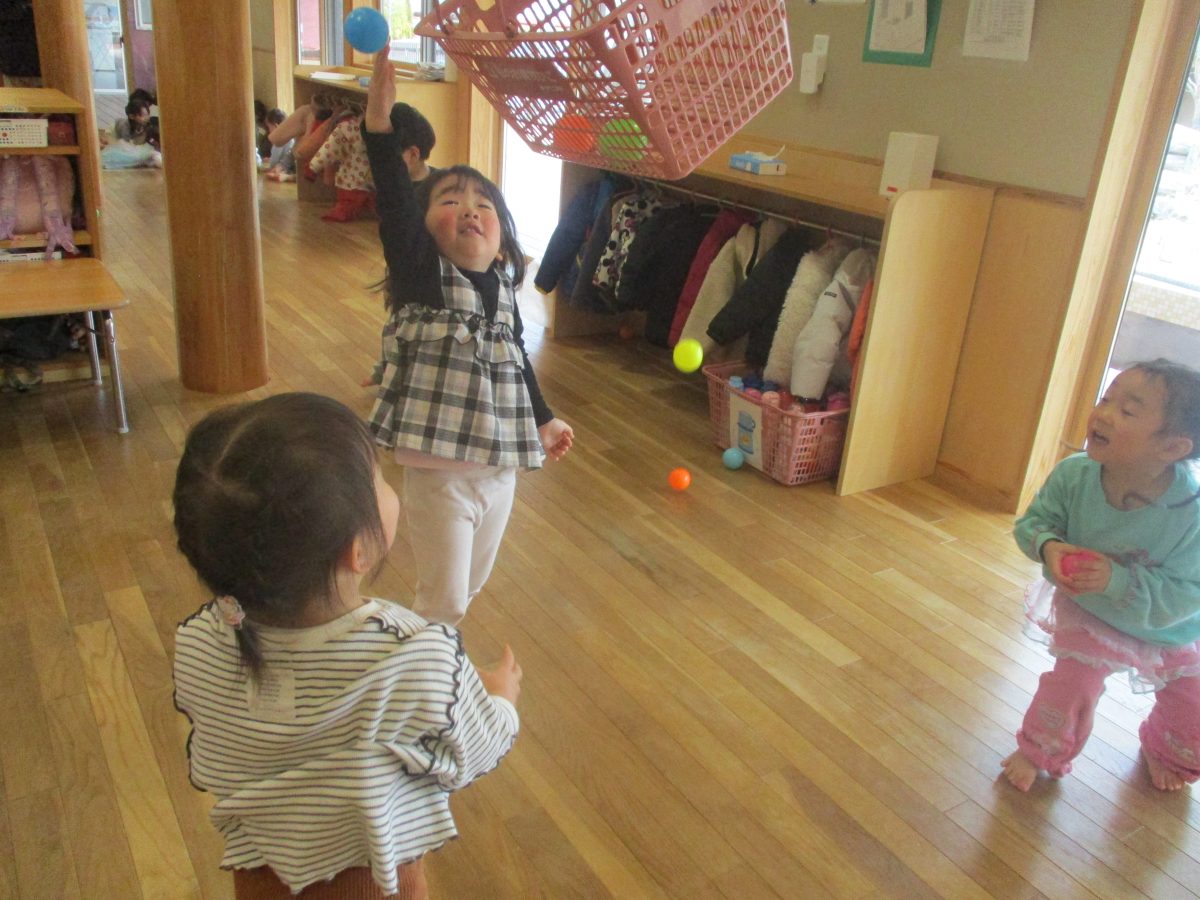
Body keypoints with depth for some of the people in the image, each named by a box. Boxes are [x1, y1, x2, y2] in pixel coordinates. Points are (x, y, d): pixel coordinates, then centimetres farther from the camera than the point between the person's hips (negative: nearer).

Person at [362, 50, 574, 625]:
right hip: (439, 470, -6)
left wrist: (543, 420, 24)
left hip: (501, 467, 6)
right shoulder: (423, 276, -12)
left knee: (469, 586, 23)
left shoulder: (504, 289, 3)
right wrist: (379, 124, -41)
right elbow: (395, 206, -29)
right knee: (443, 598, 2)